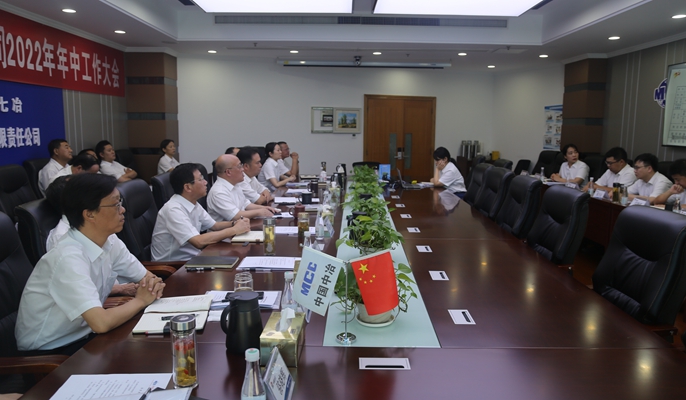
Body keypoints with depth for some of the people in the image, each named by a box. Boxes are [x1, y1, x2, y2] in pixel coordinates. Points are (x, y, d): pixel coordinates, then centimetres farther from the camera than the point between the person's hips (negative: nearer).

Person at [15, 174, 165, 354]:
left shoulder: (110, 241, -6)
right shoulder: (69, 258, -29)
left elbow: (146, 277, 5)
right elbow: (101, 323, -37)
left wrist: (152, 284, -18)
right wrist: (140, 300, -20)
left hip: (81, 334, 7)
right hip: (47, 351, -7)